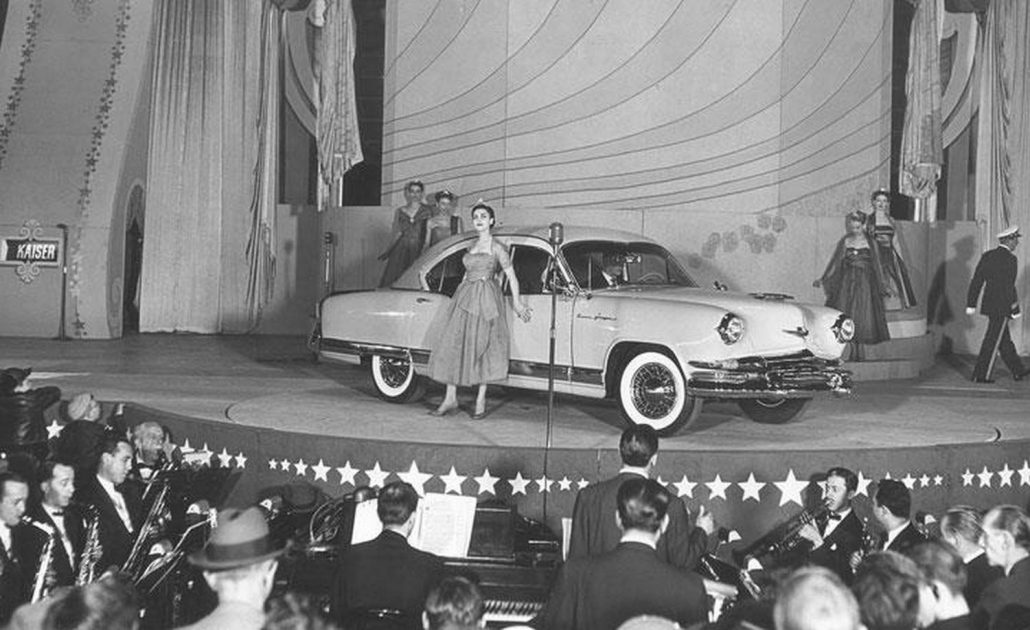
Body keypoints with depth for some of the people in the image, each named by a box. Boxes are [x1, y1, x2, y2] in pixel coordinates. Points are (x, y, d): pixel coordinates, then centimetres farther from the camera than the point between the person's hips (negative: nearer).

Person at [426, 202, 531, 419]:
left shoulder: (496, 247, -2)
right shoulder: (472, 247, 15)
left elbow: (511, 275, -2)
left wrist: (516, 302, -7)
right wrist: (454, 302, 21)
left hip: (486, 299, -6)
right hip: (465, 298, 6)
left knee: (482, 348, -4)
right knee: (452, 346, -1)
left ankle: (481, 401, 3)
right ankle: (450, 399, 4)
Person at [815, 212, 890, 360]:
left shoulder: (869, 243, 3)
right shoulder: (845, 242, 5)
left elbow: (876, 266, 5)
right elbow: (835, 262, 7)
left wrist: (881, 287, 4)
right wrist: (823, 279, 1)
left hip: (864, 282, -1)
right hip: (847, 281, 1)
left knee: (862, 314, -3)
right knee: (846, 313, -4)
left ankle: (859, 349, 5)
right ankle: (854, 348, 2)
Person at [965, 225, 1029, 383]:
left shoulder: (987, 256, 7)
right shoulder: (1010, 259, -15)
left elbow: (976, 281, 6)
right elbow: (1009, 287, -18)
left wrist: (971, 304, 9)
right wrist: (1015, 310, -10)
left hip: (989, 304, 8)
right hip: (1002, 307, -8)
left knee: (1005, 340, 17)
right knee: (992, 342, -2)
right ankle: (981, 375, 2)